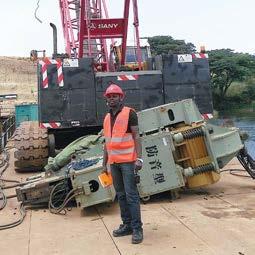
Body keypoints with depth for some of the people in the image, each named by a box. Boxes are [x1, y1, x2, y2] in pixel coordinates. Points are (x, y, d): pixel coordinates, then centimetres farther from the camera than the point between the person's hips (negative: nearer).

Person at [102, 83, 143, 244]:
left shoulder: (129, 113, -5)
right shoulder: (107, 117, 14)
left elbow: (136, 137, -9)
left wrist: (139, 158, -17)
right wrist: (105, 163, 17)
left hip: (127, 161, -6)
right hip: (113, 162, 7)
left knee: (131, 194, -5)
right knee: (121, 195, 10)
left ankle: (137, 228, 2)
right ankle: (127, 225, 19)